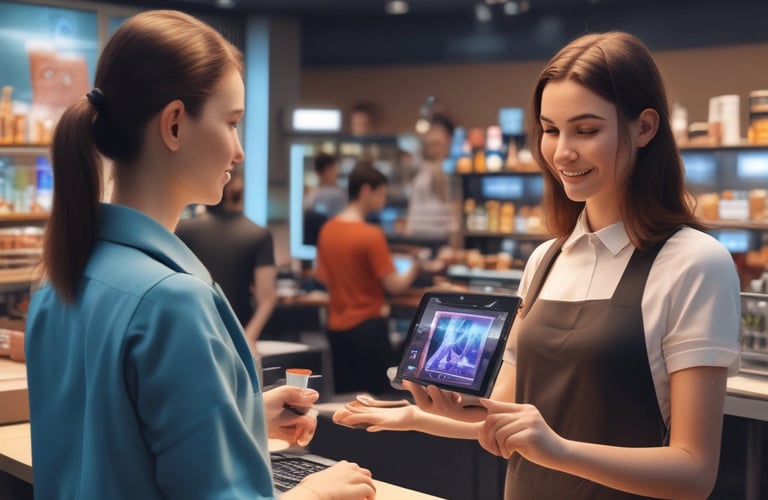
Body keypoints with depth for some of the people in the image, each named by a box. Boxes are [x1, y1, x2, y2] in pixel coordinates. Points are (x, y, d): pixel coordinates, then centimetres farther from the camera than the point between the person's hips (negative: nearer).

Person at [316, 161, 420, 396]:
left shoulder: (327, 230, 3)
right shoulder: (371, 235, -18)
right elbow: (395, 286, -16)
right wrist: (416, 266, 0)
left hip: (336, 327, 7)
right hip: (367, 326, -7)